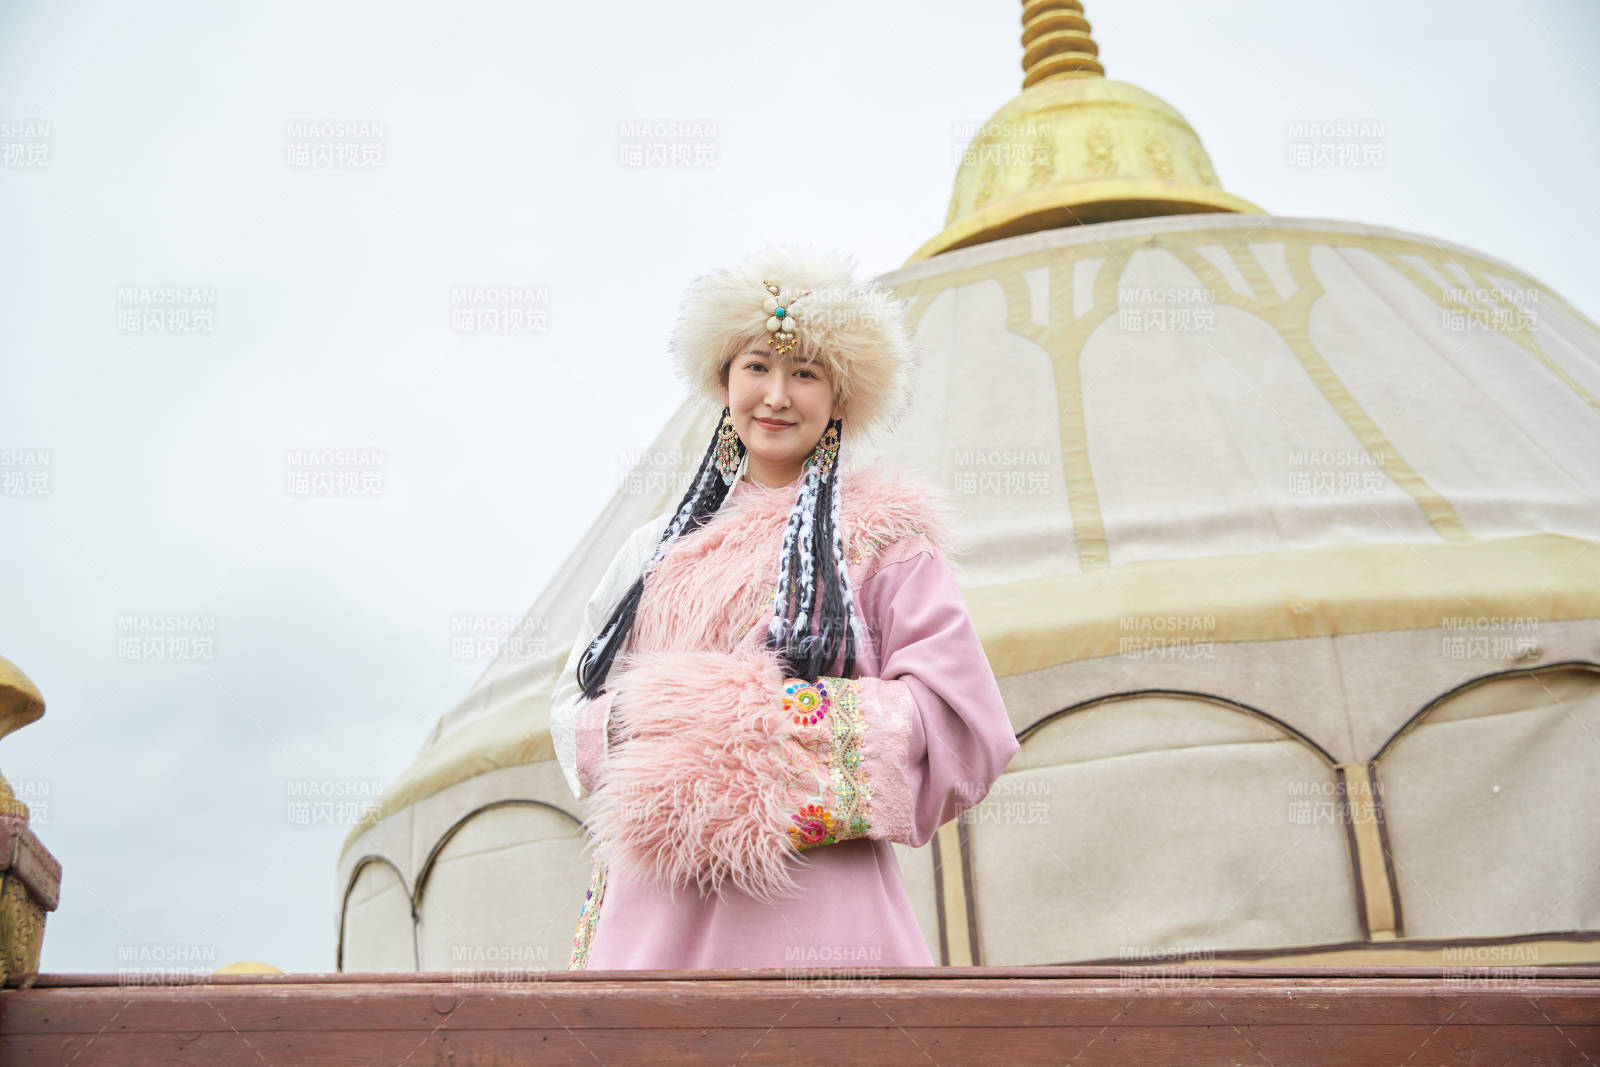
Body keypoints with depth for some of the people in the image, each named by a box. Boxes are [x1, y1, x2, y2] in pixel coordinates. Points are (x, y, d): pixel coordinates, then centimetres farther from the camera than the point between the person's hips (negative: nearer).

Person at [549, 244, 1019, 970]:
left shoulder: (877, 534, 3)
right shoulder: (661, 547, 16)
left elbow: (957, 723, -7)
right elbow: (577, 702, 15)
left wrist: (760, 713, -11)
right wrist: (628, 725, -8)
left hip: (802, 914, -3)